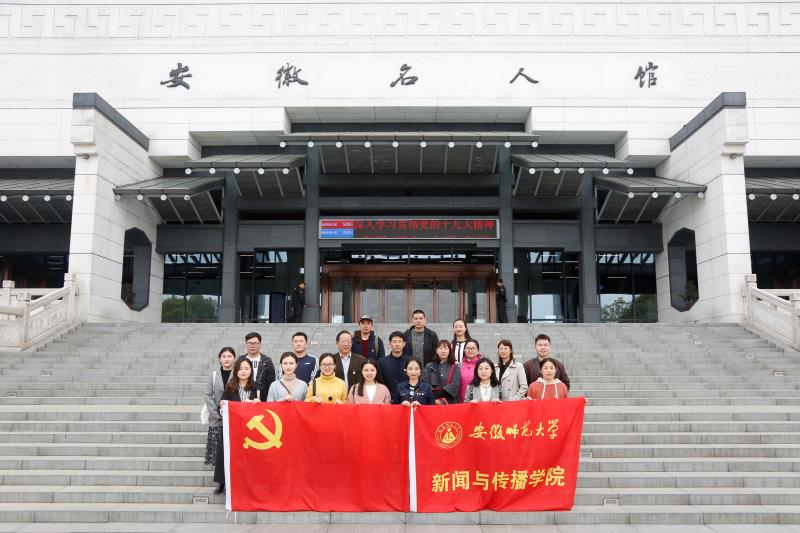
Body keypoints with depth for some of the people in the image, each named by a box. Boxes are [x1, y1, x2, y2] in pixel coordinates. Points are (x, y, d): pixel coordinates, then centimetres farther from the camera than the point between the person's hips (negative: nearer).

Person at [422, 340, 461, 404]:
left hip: (450, 402, 0)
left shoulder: (455, 367, 9)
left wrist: (437, 394, -16)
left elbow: (455, 385, -5)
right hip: (432, 403, 0)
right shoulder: (429, 367, 12)